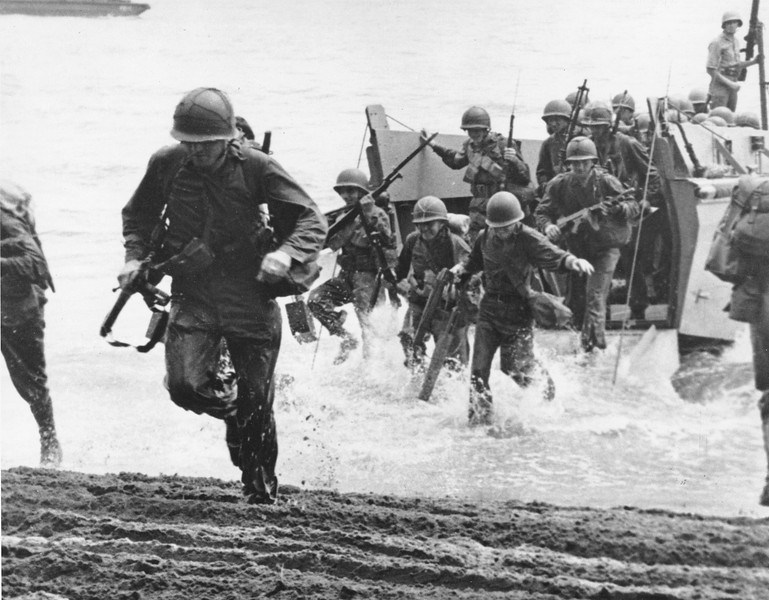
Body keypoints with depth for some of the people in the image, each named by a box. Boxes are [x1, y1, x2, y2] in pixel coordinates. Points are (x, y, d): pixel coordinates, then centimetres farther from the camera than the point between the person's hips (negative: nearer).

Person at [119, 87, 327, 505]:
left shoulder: (254, 167, -11)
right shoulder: (166, 165, -4)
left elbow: (312, 219, -10)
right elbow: (138, 215, 16)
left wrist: (286, 253, -29)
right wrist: (135, 258, 0)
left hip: (251, 296, -2)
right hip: (192, 296, 2)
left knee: (256, 403, 3)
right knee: (186, 387, -17)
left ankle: (261, 487, 26)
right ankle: (231, 414, 19)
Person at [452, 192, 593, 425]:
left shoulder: (528, 239, -13)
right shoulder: (485, 238, 3)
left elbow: (553, 256, -26)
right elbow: (475, 261, 23)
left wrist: (573, 261, -46)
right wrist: (462, 267, 3)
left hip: (518, 311, -5)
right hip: (490, 307, 5)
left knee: (516, 366, 0)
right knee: (479, 367, 1)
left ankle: (547, 390, 30)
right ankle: (479, 418, 11)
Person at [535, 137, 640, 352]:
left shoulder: (605, 181, -12)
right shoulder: (560, 185, -6)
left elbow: (634, 207, -9)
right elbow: (542, 211, 3)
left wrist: (615, 207, -31)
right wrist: (548, 226, -20)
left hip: (606, 247, -4)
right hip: (578, 248, 4)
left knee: (595, 294, -20)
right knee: (576, 298, 11)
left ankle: (594, 334, -23)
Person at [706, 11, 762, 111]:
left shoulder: (735, 40, 14)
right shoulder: (717, 43, -12)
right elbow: (710, 69, -16)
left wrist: (753, 61, 7)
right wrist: (729, 83, -18)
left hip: (732, 85, 8)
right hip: (720, 85, -8)